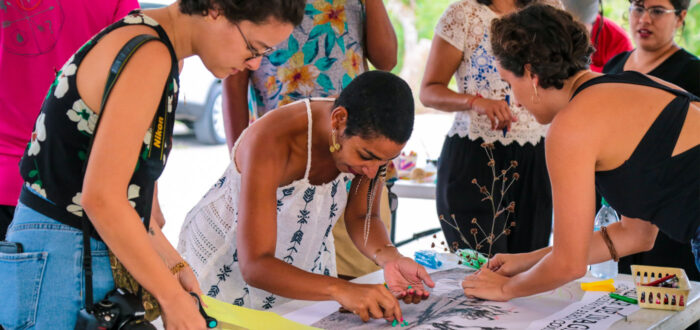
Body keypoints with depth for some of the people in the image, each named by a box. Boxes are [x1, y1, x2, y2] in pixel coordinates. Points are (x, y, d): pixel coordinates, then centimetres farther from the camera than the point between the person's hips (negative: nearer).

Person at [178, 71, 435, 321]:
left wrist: (389, 258, -28)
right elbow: (254, 266, -41)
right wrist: (340, 290, -54)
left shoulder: (372, 139, -20)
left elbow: (362, 217, -6)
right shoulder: (271, 142, -38)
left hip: (305, 261, 5)